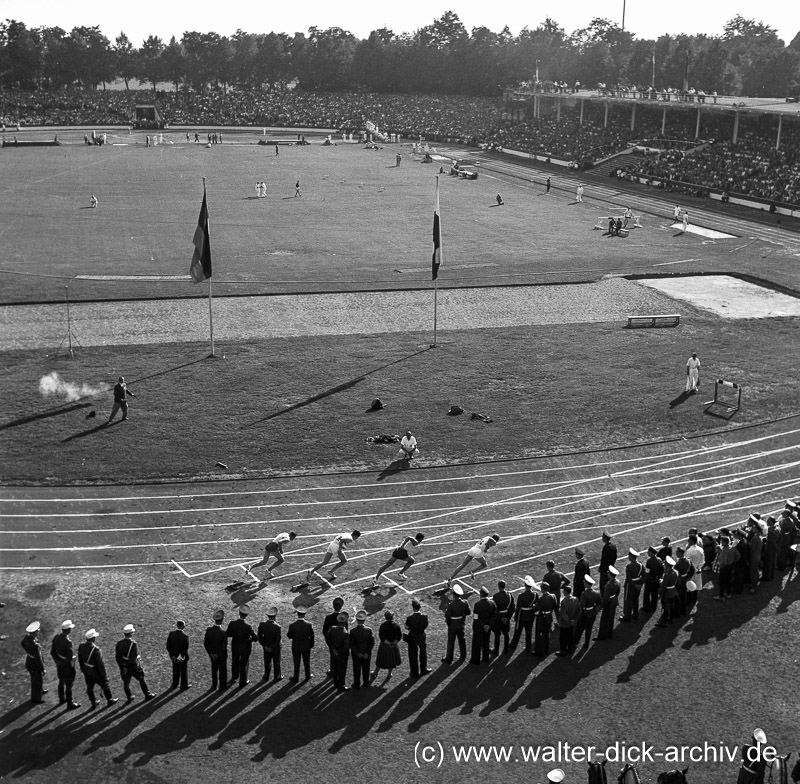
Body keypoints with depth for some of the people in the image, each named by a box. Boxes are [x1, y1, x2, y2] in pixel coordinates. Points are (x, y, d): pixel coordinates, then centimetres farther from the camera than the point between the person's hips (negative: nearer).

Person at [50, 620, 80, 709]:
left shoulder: (56, 637, -11)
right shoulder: (68, 642, -34)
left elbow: (52, 651, 0)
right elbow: (70, 657, -29)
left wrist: (57, 661, 9)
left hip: (59, 664, 7)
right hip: (67, 665, -7)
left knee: (61, 681, 27)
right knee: (69, 684, 10)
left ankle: (61, 699, 47)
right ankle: (70, 704, 25)